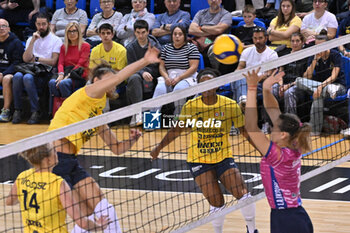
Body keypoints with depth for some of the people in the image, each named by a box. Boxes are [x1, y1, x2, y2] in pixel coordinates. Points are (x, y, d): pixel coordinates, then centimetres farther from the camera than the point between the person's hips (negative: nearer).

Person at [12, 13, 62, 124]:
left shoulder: (56, 40, 7)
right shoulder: (31, 39, 20)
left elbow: (53, 62, -2)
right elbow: (26, 59, 5)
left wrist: (36, 59, 3)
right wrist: (33, 41, -2)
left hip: (46, 74, -4)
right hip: (31, 71, 4)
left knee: (28, 77, -35)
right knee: (17, 76, -31)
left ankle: (35, 112, -29)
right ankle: (17, 110, -24)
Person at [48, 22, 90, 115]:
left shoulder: (85, 46, 5)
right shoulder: (64, 47, 20)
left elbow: (80, 64, -6)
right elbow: (60, 63, 8)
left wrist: (68, 75, -18)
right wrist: (61, 74, -15)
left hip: (79, 76, -4)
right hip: (66, 74, 4)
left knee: (63, 83, -35)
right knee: (52, 83, -29)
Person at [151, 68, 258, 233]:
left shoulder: (230, 105, -6)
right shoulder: (190, 107, -5)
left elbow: (244, 130, 3)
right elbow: (177, 130, 7)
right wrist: (159, 147, 8)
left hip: (223, 157, 1)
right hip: (198, 161, -1)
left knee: (243, 195, -14)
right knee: (216, 203, -12)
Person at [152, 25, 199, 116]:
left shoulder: (191, 48, 3)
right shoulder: (166, 48, 17)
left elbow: (193, 67, -6)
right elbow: (161, 66, 13)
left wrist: (179, 78, -16)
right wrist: (166, 78, -9)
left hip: (186, 77, -3)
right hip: (169, 77, 3)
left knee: (179, 88, -37)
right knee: (160, 88, -30)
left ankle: (178, 116, -28)